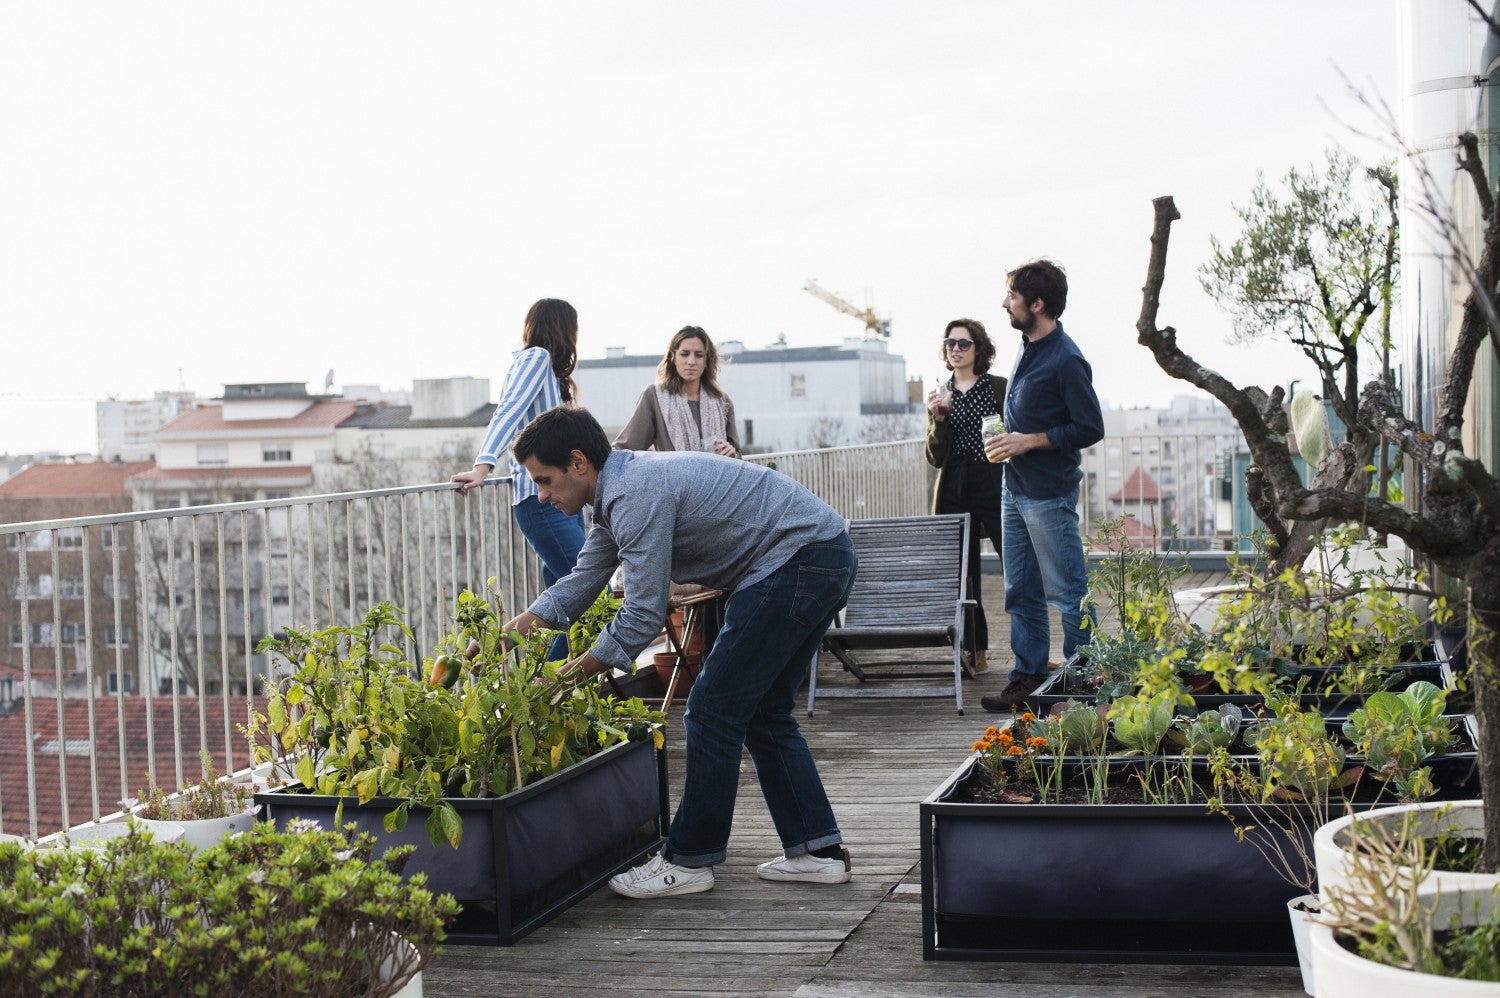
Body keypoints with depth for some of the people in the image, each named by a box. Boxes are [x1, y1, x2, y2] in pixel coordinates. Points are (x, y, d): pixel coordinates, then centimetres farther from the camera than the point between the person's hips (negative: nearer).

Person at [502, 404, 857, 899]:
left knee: (714, 711, -4)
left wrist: (561, 681, -8)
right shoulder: (620, 488, 14)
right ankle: (818, 849, 20)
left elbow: (643, 616, -18)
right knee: (761, 712, 17)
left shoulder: (637, 495, -19)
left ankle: (689, 860, 5)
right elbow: (578, 585, 22)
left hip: (798, 559, -11)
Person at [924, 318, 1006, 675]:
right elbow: (936, 458, 5)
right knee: (963, 574, 6)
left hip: (996, 488, -3)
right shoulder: (940, 397, 11)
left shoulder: (1000, 388, 2)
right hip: (955, 492, 4)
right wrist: (938, 419, -9)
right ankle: (976, 651, 14)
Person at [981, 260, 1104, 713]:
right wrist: (1006, 439, 11)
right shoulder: (1028, 347, 11)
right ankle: (1027, 677, 21)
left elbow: (1090, 429, -17)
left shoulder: (1066, 360, -17)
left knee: (1068, 593, -1)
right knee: (1021, 593, 13)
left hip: (1049, 493, -9)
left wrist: (1029, 441, -18)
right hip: (1015, 488, 9)